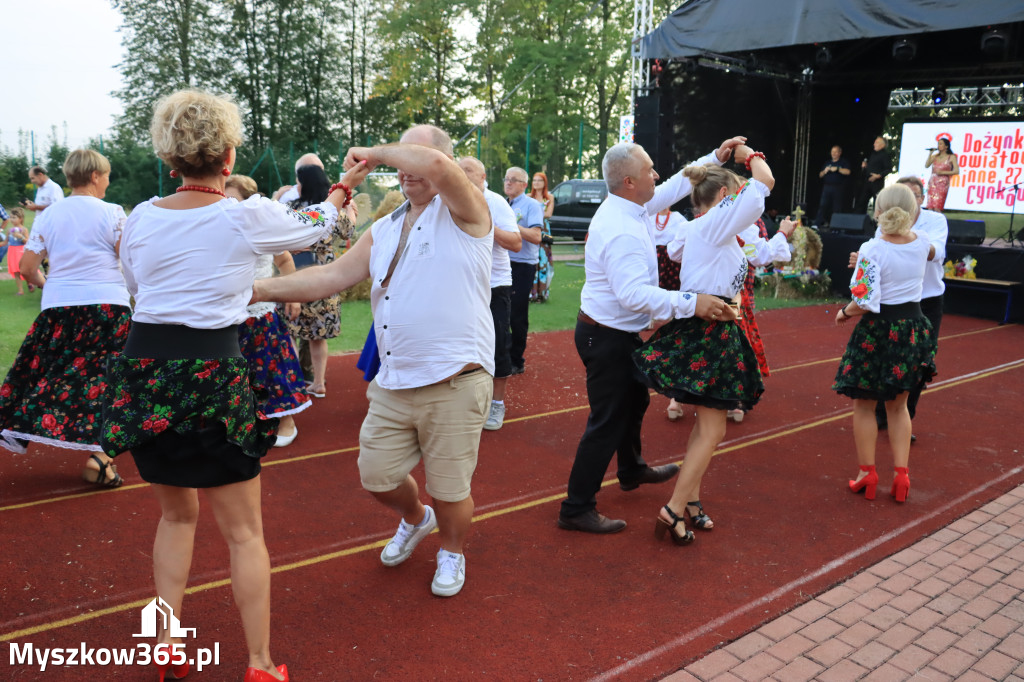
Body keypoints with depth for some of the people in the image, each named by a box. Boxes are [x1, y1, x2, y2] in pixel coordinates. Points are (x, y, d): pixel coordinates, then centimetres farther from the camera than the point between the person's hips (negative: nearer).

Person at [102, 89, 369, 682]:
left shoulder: (140, 219, 5)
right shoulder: (247, 216, -7)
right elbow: (314, 227, 11)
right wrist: (344, 187, 31)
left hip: (143, 367, 5)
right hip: (211, 373, -5)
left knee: (177, 512, 24)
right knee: (244, 530, 8)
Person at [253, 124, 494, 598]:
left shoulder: (463, 211, -5)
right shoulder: (383, 231, 15)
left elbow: (435, 165, -25)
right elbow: (332, 276, 11)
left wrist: (373, 152, -9)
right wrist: (260, 289, 2)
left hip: (454, 382, -6)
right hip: (393, 384, 6)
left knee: (449, 488, 7)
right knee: (377, 476, 14)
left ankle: (452, 552, 38)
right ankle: (415, 519, 47)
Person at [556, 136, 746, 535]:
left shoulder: (626, 206, 2)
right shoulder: (623, 232, -29)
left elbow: (674, 187, 17)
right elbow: (635, 294, -37)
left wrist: (715, 157, 17)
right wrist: (691, 303, -37)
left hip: (619, 332, 11)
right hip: (607, 337, -11)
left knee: (635, 400, 27)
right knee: (608, 421, -3)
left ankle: (632, 470, 50)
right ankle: (577, 509, 6)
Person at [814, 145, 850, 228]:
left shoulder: (843, 162, 6)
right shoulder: (827, 163, 19)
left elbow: (847, 172, -10)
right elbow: (820, 175, 18)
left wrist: (837, 169, -16)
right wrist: (825, 171, -3)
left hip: (838, 188, -3)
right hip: (827, 187, 3)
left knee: (837, 208, -3)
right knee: (823, 205, -7)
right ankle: (817, 224, -10)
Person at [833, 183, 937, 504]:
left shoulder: (872, 250, -19)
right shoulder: (922, 243, -1)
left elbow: (865, 302, -23)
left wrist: (844, 313, -5)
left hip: (877, 332, -5)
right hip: (912, 328, 5)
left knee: (864, 405, 10)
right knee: (898, 405, 18)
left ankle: (867, 474, 16)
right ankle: (901, 474, 16)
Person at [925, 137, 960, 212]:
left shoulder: (951, 157, 2)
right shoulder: (935, 156, 13)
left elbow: (956, 171, -4)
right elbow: (926, 166, 0)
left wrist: (942, 172, -11)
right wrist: (930, 154, -3)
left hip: (942, 183, -4)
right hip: (932, 183, 4)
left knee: (937, 208, -13)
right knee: (930, 207, -2)